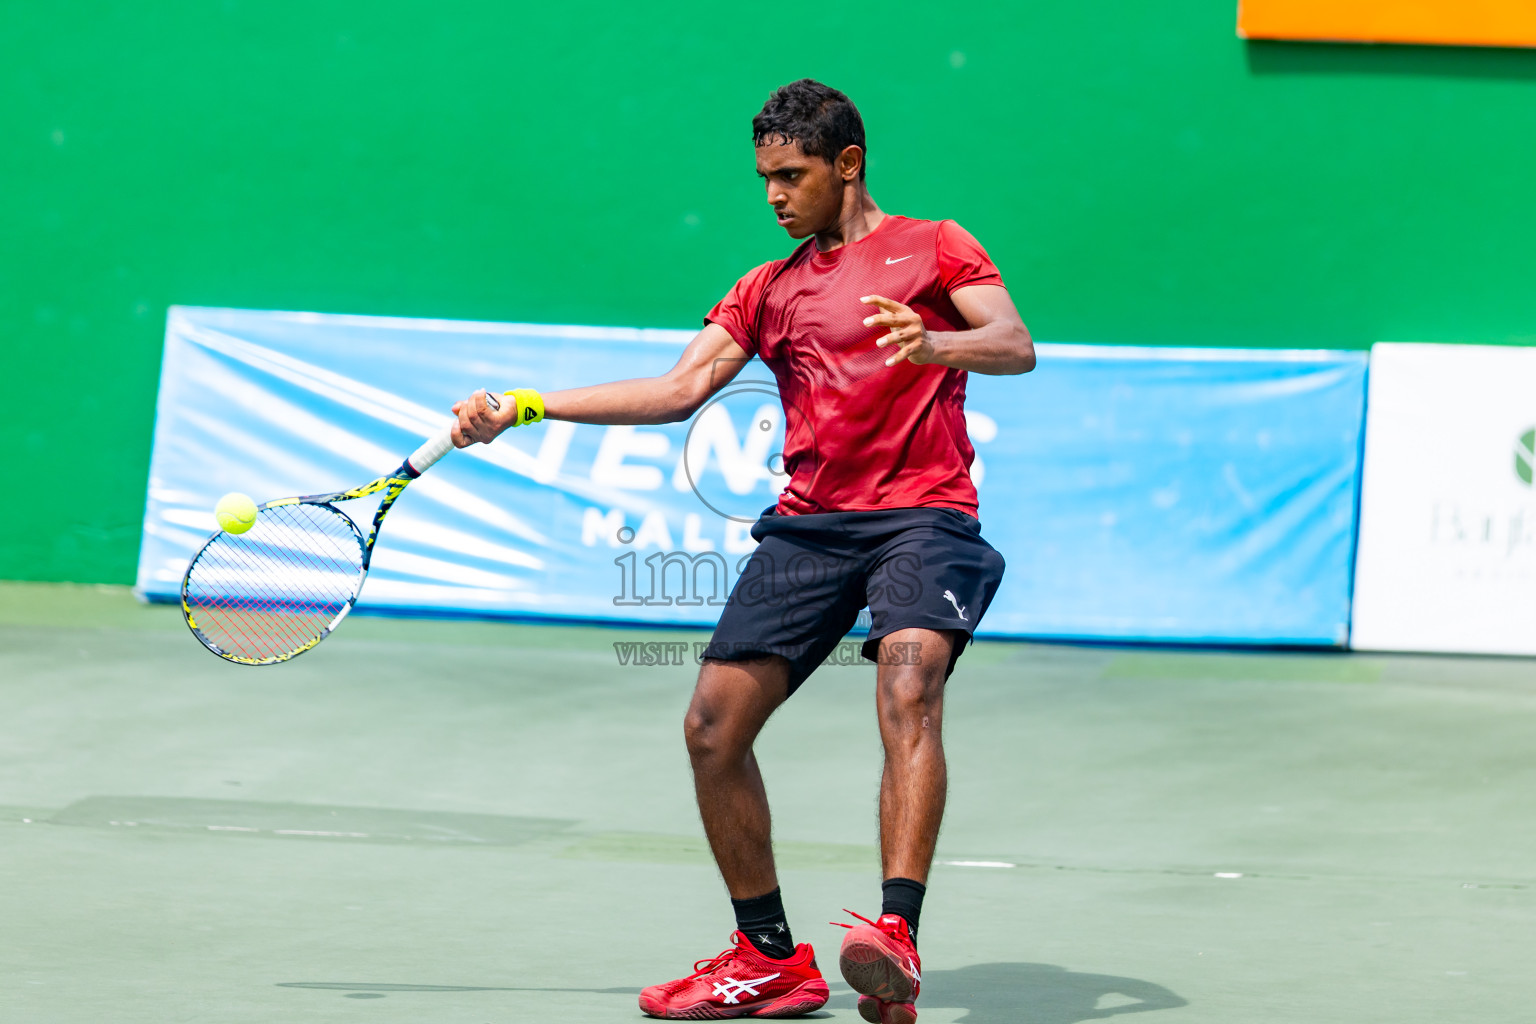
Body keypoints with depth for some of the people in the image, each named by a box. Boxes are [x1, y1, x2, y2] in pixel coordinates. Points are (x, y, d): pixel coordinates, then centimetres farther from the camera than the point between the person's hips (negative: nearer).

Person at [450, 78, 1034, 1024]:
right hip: (809, 522, 6)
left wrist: (933, 343, -27)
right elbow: (679, 391, 15)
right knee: (714, 725, -5)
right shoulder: (770, 290, 23)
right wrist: (525, 409, 8)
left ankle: (897, 939, -41)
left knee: (908, 688, -31)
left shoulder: (933, 247, 9)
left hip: (922, 515, -6)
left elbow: (1018, 347, -5)